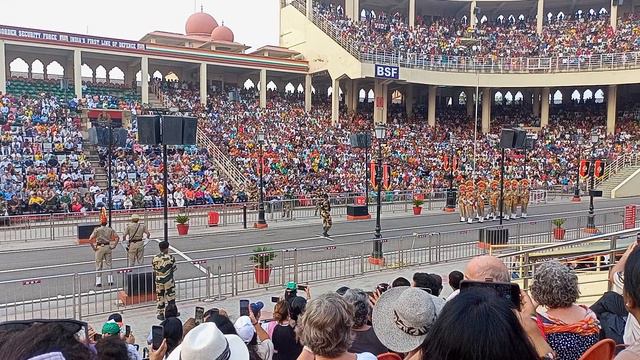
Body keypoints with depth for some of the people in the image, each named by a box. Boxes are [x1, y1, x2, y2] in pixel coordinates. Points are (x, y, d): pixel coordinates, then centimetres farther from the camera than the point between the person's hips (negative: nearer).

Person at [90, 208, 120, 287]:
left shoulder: (97, 230, -9)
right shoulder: (110, 229, 0)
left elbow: (90, 239, -17)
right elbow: (117, 237, -1)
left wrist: (93, 247, -8)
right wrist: (114, 246, 4)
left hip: (99, 248, -3)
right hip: (108, 247, 3)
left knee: (98, 266, 4)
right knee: (109, 264, 11)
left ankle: (98, 282, 5)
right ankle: (110, 281, 13)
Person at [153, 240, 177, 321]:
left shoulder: (155, 258, -4)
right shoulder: (170, 257, -12)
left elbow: (154, 271, 3)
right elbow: (174, 269, -3)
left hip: (158, 280, 3)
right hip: (168, 280, -3)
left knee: (160, 297, 12)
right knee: (170, 297, 10)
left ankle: (161, 314, 18)